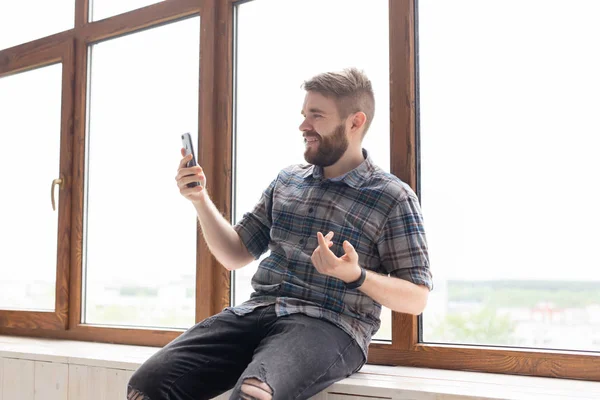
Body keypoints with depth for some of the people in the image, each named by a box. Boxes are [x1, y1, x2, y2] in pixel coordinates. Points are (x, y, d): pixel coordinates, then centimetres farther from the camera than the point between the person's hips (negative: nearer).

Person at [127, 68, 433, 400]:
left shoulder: (393, 198, 1)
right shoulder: (287, 180, 17)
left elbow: (416, 299, -1)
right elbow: (235, 255, 20)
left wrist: (355, 275, -18)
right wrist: (200, 200, 6)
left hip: (329, 325, -4)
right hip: (258, 311, 5)